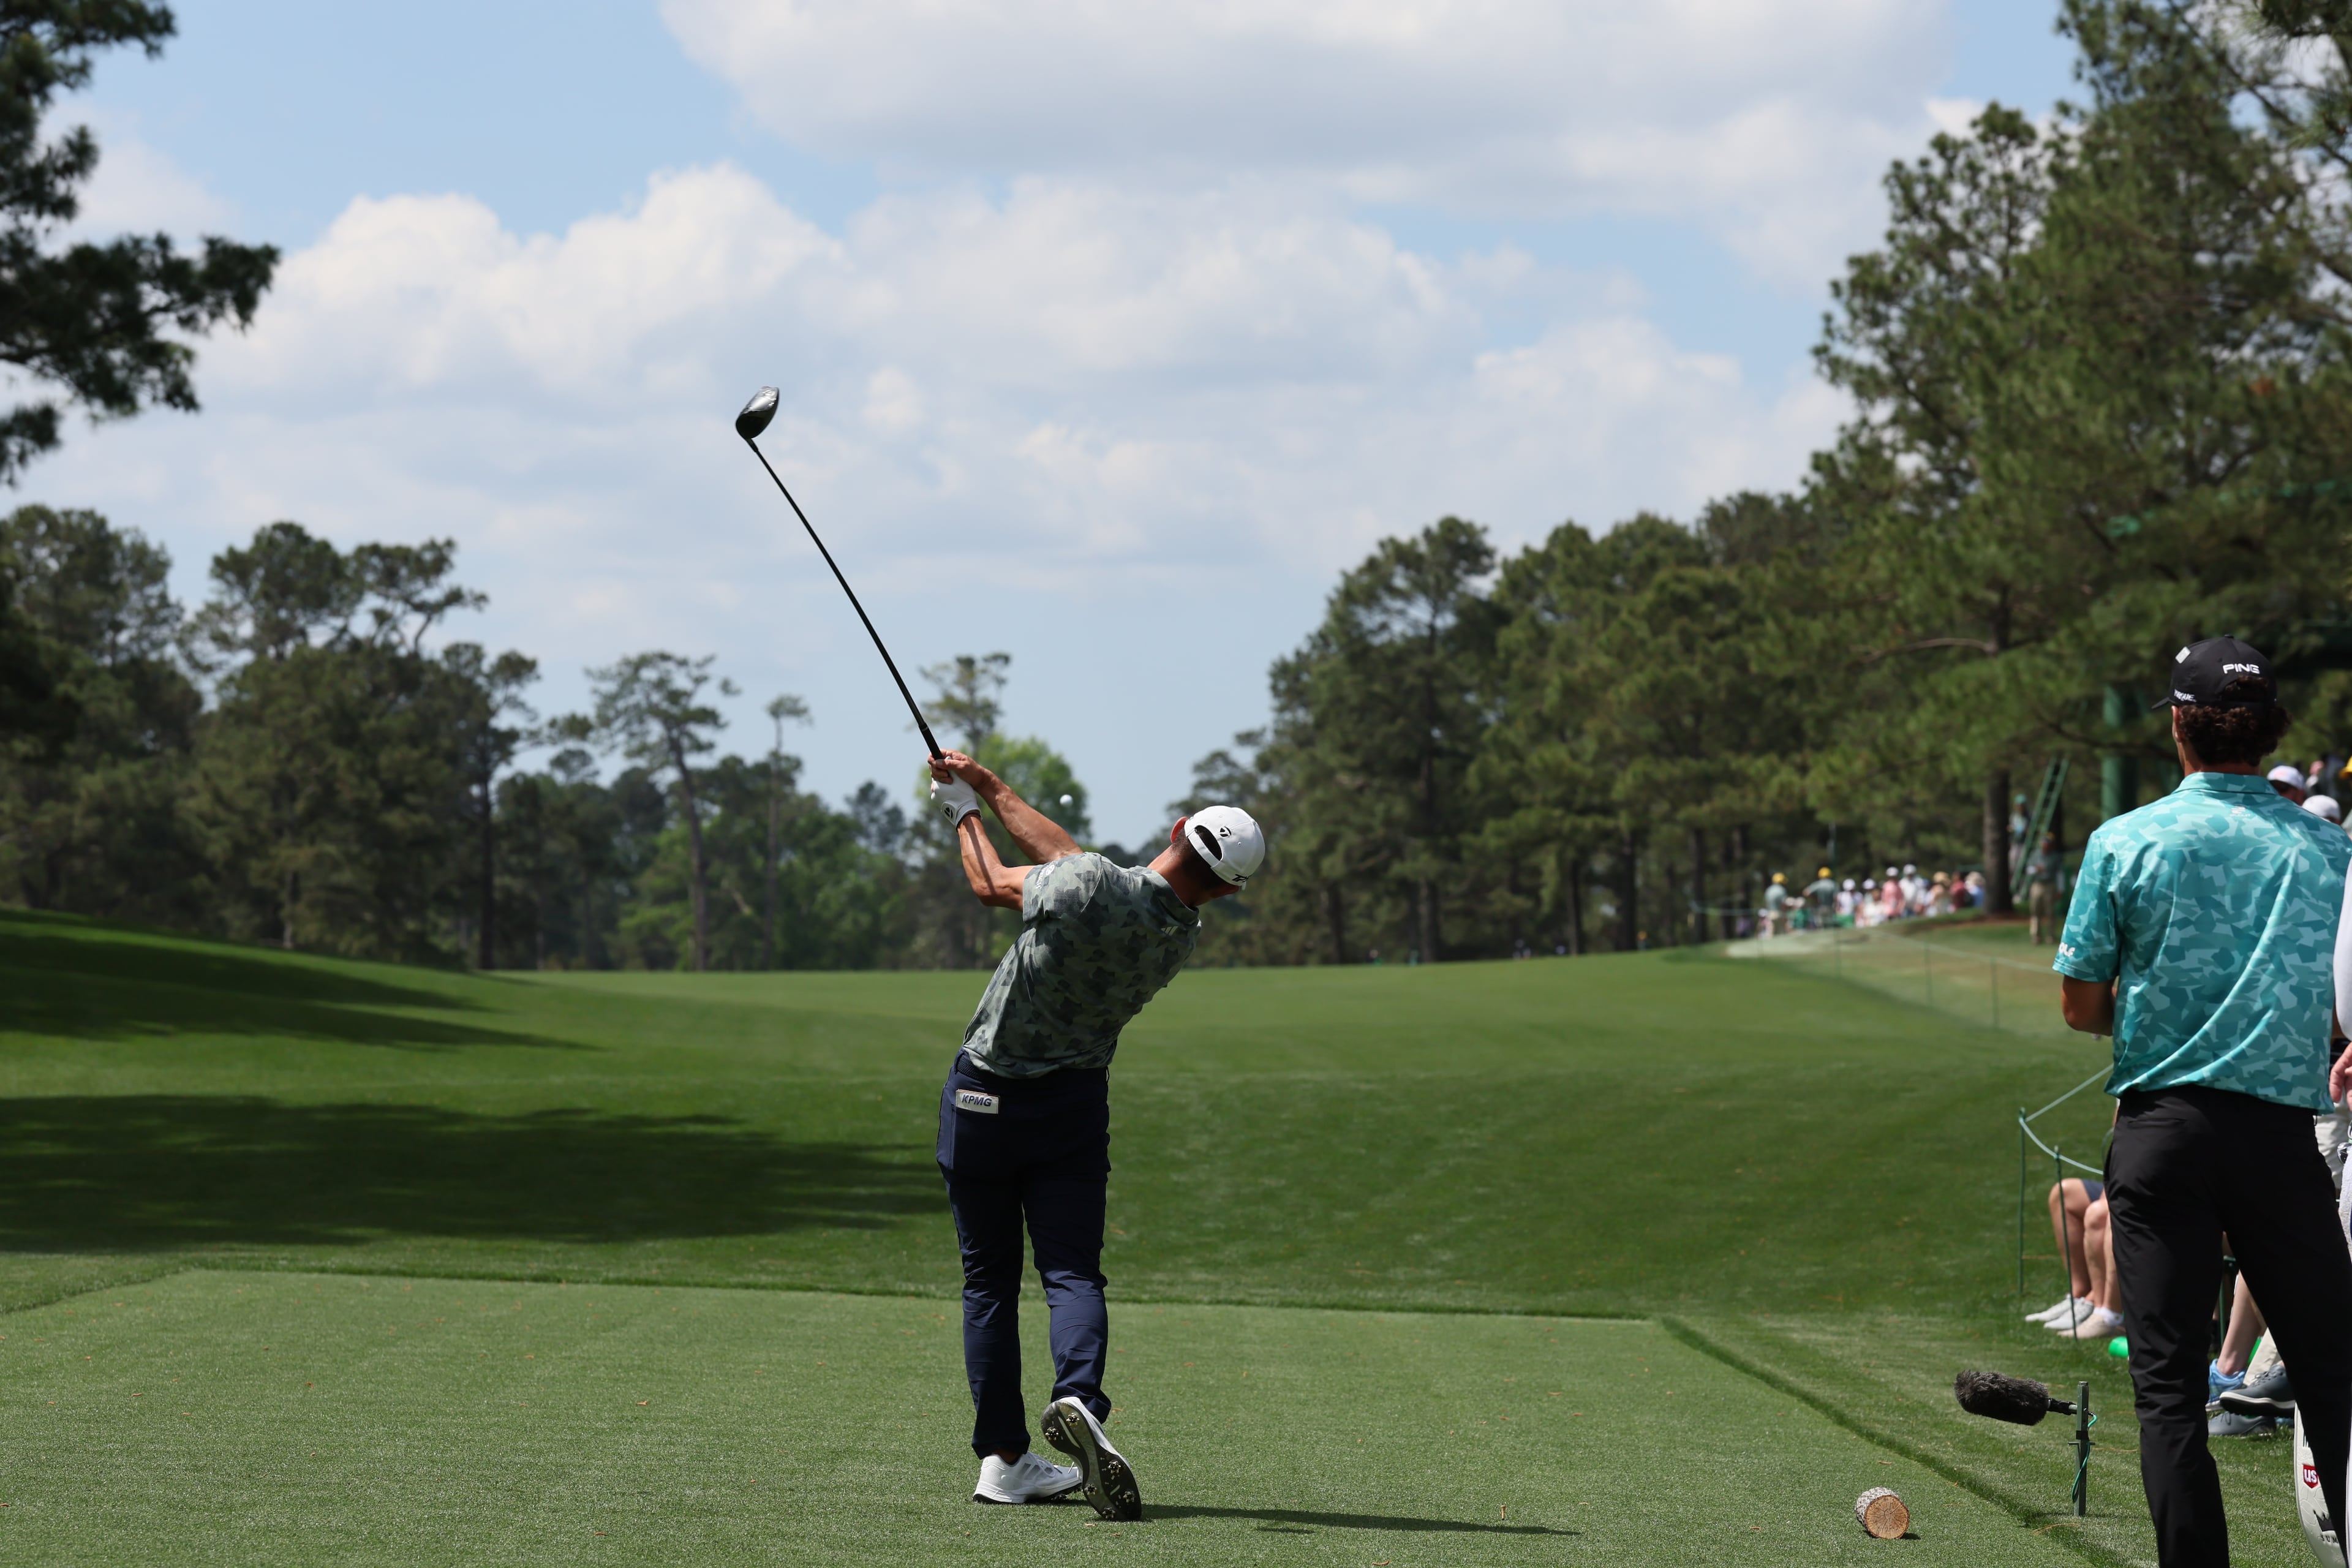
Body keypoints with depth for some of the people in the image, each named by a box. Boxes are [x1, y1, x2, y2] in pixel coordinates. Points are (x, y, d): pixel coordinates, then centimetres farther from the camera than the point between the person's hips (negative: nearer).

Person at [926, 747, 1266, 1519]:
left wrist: (965, 811, 14)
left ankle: (1003, 1457, 5)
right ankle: (1077, 1397, -30)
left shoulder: (1089, 884, -23)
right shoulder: (1181, 938, -4)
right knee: (1072, 1272, 1)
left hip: (982, 1099, -2)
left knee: (989, 1280, 8)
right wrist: (991, 788, 11)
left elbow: (993, 884, -5)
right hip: (1074, 1106, 2)